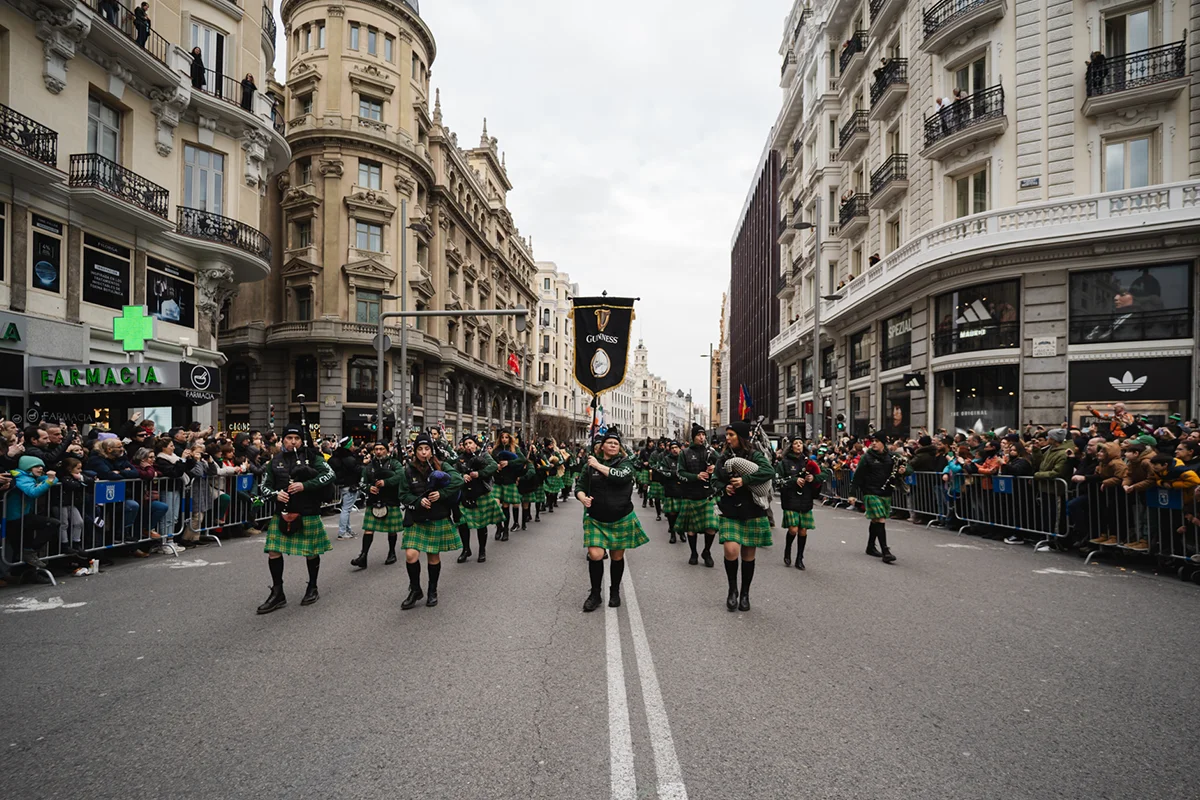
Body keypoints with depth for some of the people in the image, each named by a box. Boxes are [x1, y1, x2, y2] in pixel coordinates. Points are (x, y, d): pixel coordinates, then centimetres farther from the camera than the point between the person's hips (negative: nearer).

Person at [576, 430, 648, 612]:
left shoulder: (625, 462, -1)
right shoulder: (590, 464, 4)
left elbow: (621, 476, -24)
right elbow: (580, 487, 5)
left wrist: (599, 466, -17)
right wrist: (583, 498, -17)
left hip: (621, 520, 0)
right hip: (596, 520, 0)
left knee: (617, 557, 11)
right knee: (595, 555, -13)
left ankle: (615, 592, 33)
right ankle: (595, 593, 8)